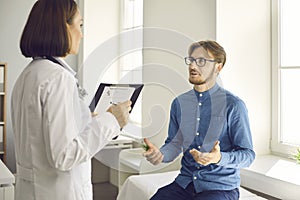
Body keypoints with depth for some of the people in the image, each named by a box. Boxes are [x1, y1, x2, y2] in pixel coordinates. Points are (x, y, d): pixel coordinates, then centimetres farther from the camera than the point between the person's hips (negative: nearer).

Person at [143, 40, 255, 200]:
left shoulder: (233, 105, -8)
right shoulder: (179, 103, 6)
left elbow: (248, 155, -6)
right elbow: (175, 143, 10)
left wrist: (219, 158, -25)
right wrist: (160, 154, -12)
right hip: (184, 184, 4)